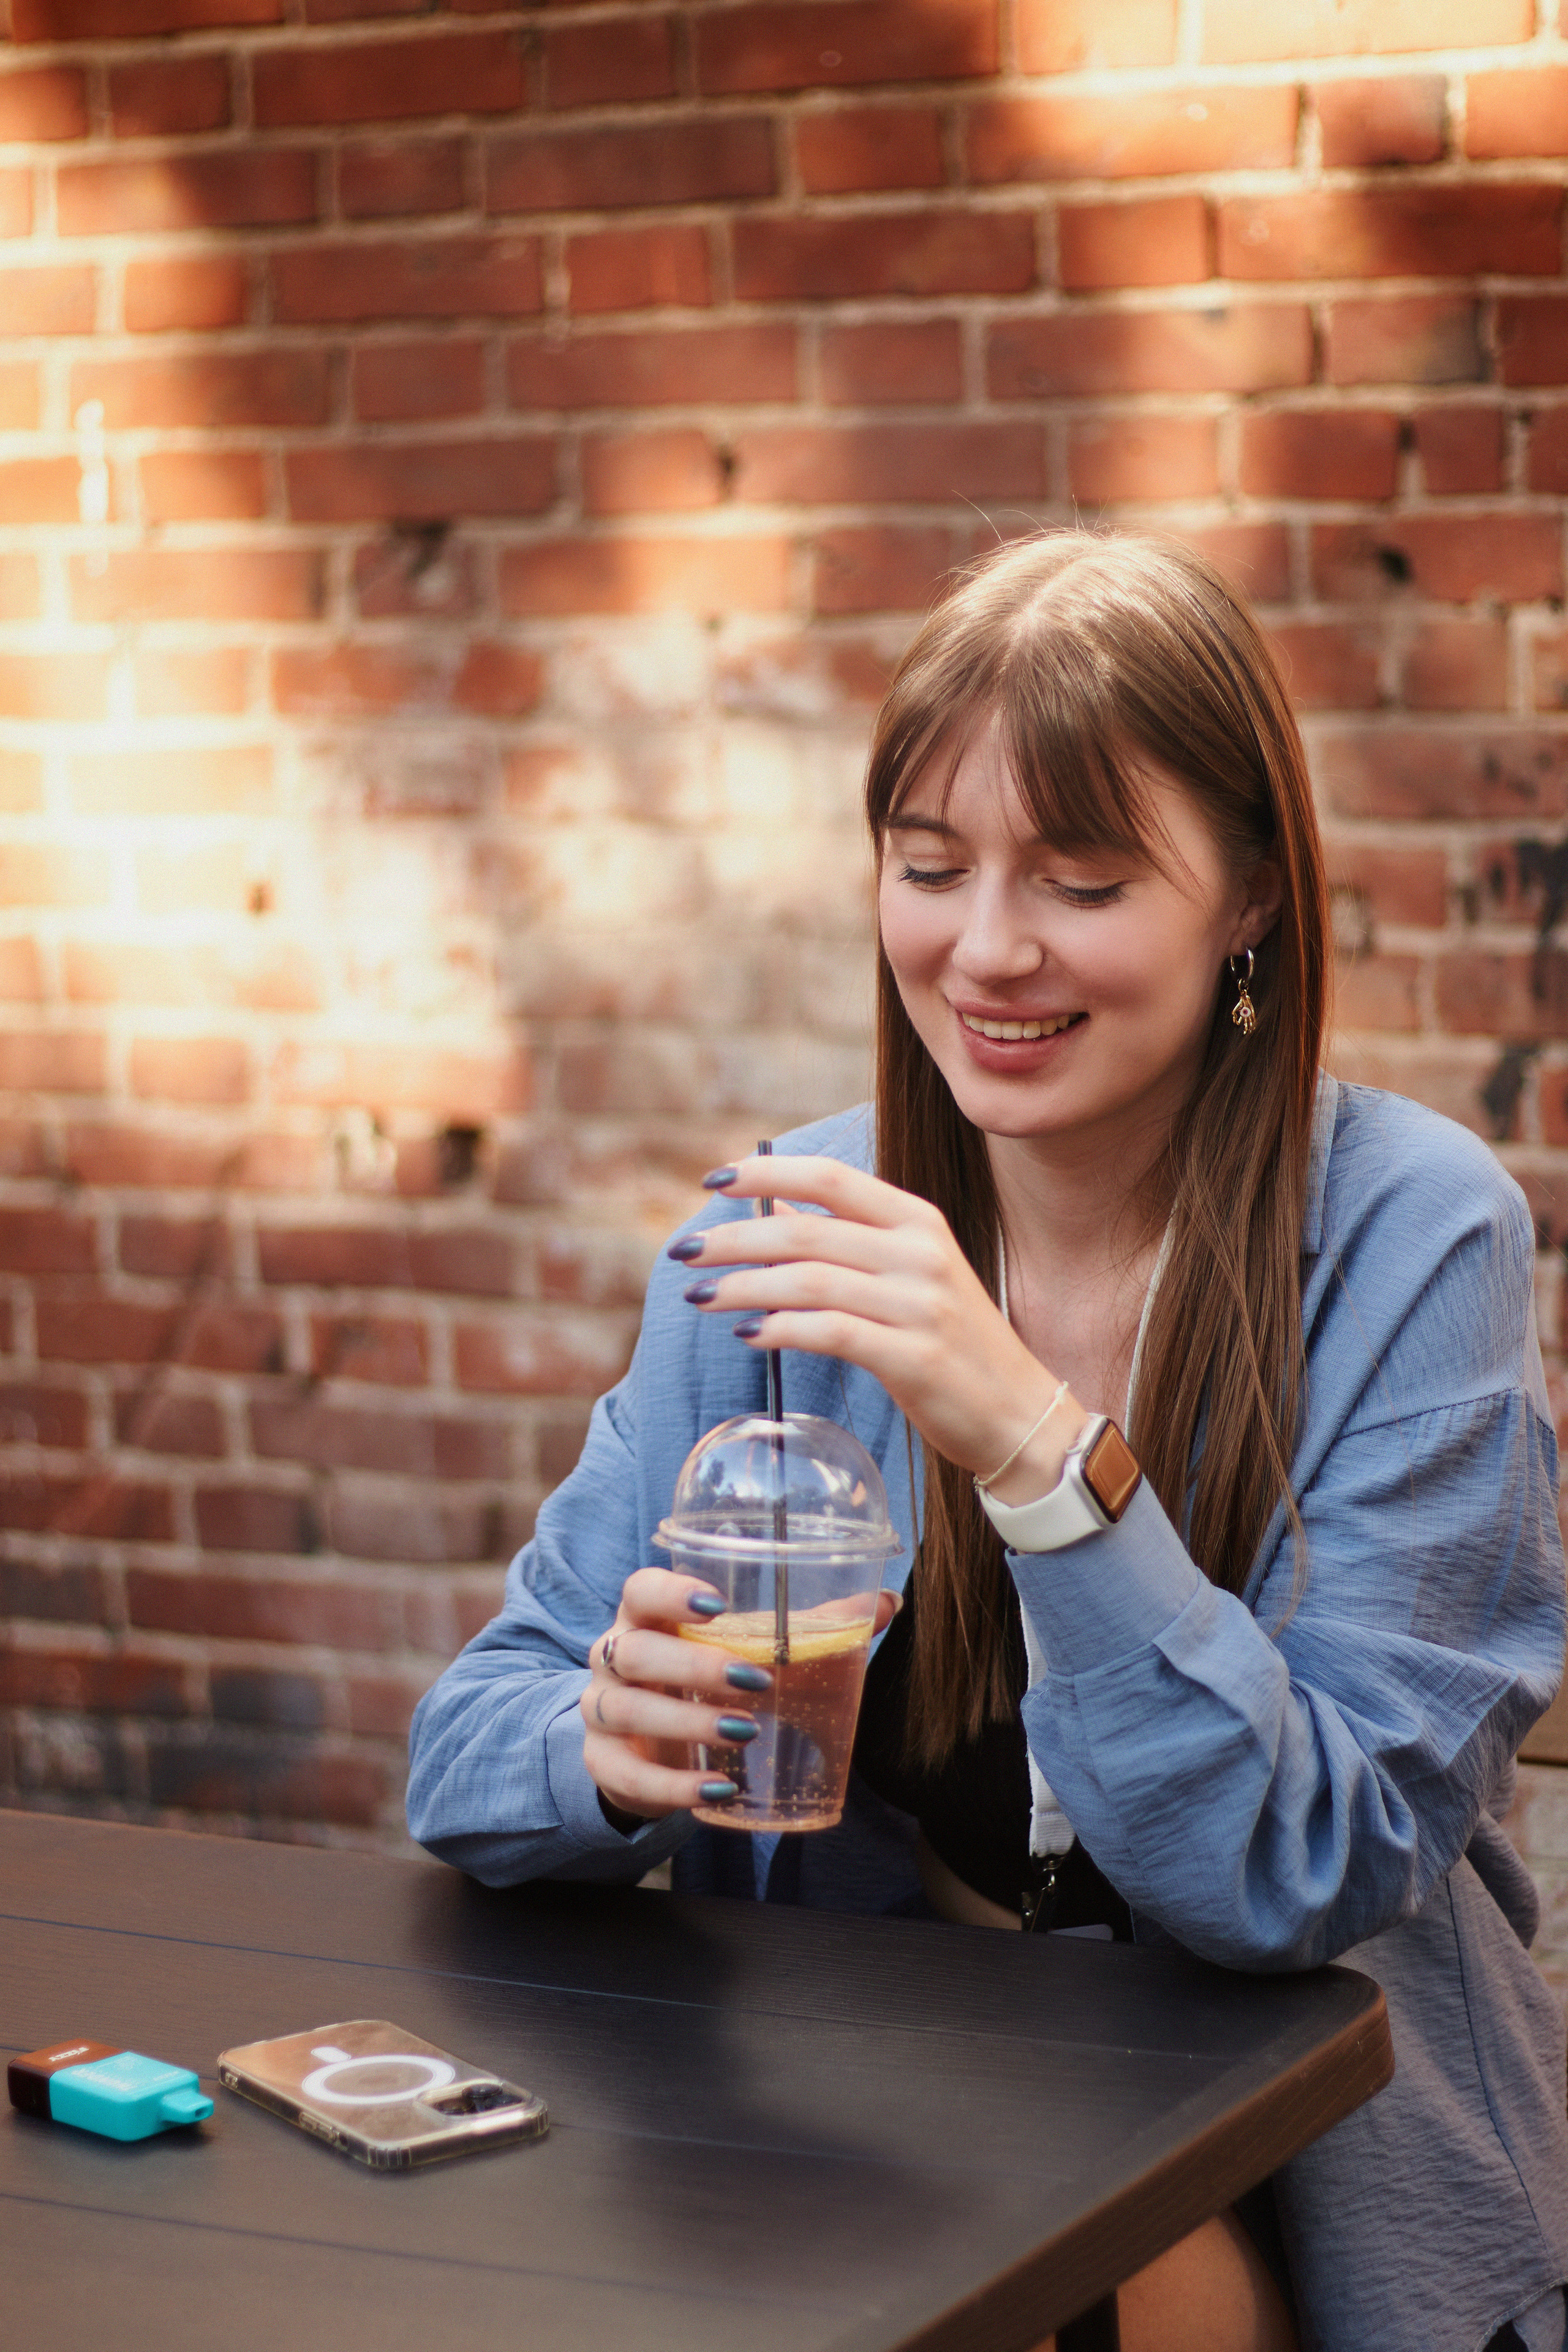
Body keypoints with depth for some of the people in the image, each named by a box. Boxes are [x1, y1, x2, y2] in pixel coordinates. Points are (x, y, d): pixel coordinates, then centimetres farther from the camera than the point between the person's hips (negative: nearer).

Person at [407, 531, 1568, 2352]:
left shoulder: (1410, 1238, -11)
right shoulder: (784, 1237, 0)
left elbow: (1305, 1875, -17)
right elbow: (466, 1754, 0)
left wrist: (1041, 1449, -30)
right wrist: (616, 1746, -24)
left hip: (1302, 2180, -2)